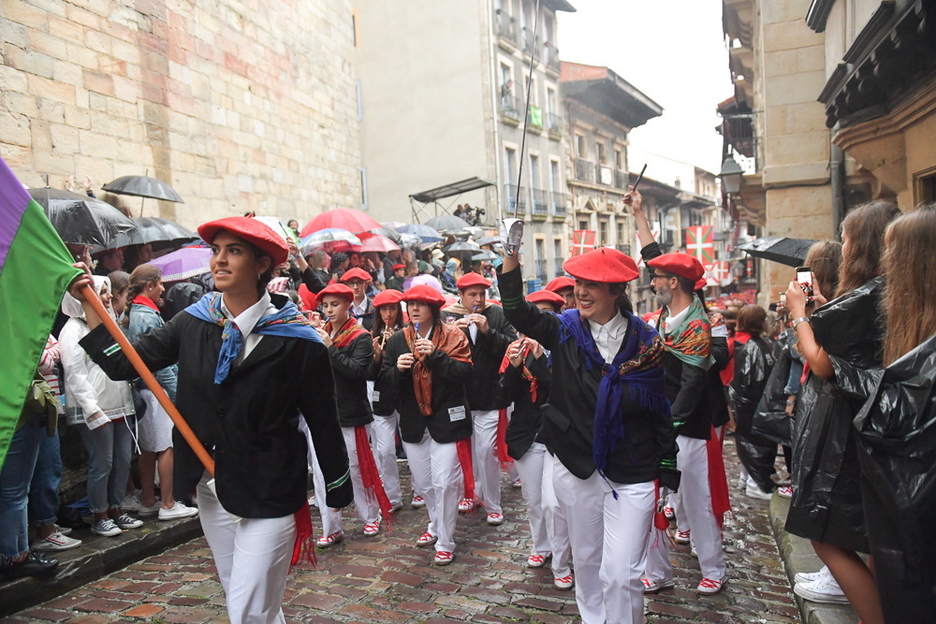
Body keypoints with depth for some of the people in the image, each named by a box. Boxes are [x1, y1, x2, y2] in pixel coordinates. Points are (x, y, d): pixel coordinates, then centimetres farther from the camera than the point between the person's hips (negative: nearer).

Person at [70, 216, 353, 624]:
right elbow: (122, 363, 1)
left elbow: (324, 422, -10)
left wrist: (339, 495, -4)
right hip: (211, 490, 6)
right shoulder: (194, 322, -1)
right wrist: (88, 303, -6)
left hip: (270, 496, -5)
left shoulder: (295, 339, -15)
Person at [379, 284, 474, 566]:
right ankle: (436, 526, 41)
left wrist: (435, 355, -26)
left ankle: (445, 542, 14)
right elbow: (385, 378, 3)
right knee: (422, 483, 16)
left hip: (446, 421, -4)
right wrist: (397, 368, -18)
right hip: (413, 423, 5)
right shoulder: (397, 340, 5)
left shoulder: (452, 336, -6)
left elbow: (465, 372, -17)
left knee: (444, 484, -3)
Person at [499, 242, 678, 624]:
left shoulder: (645, 341, -7)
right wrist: (511, 254, -28)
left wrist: (667, 472, 0)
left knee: (621, 573, -2)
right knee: (585, 560, 19)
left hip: (632, 476, -2)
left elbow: (661, 411, -2)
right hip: (575, 468, 2)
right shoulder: (565, 331, -3)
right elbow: (515, 309, -16)